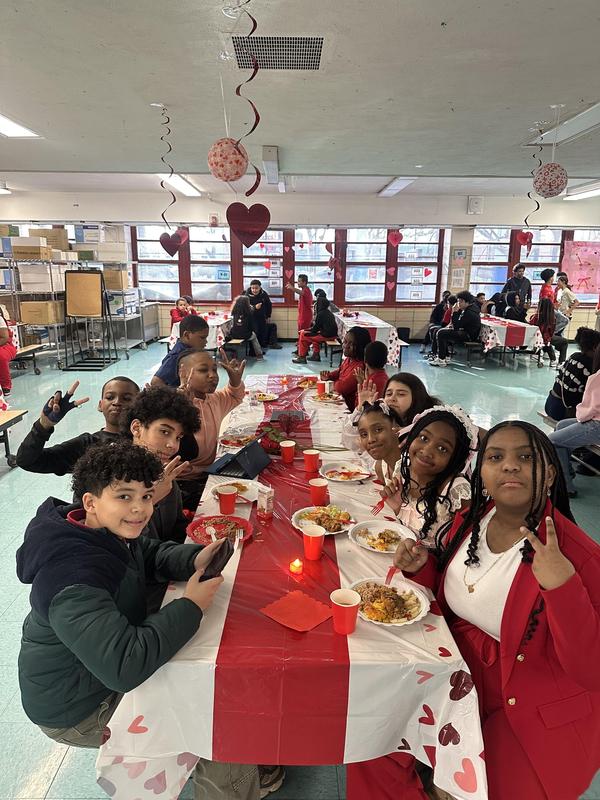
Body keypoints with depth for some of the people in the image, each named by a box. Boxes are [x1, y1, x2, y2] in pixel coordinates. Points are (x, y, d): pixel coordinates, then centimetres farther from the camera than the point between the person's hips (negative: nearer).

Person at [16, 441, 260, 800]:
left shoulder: (105, 533, -8)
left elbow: (150, 552, 10)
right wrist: (190, 606, -31)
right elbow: (125, 668, -42)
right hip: (79, 712, -9)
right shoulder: (74, 580, -37)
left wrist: (193, 559, -12)